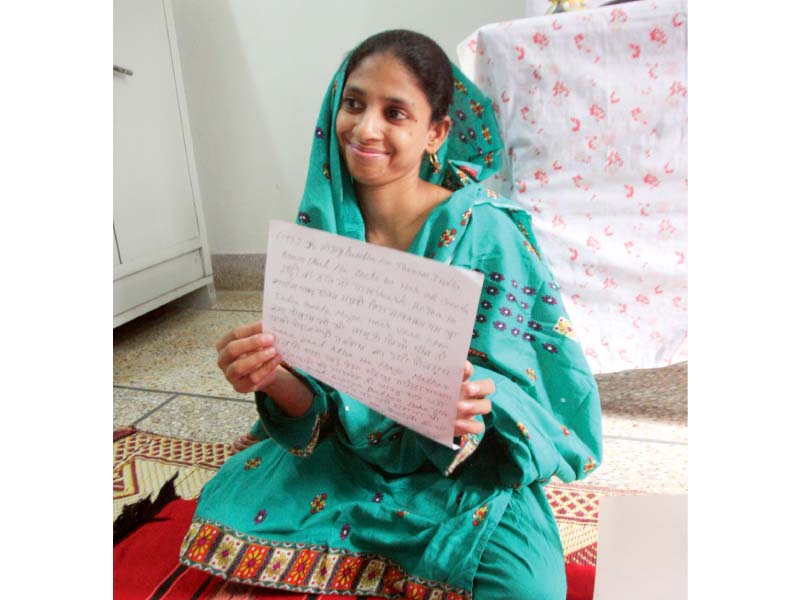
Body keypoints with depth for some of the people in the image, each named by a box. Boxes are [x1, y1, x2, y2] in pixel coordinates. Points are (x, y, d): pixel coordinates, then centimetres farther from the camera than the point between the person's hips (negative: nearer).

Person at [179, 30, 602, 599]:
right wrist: (271, 376, -30)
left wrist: (469, 406, -38)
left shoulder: (483, 231, -18)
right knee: (225, 505, -15)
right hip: (344, 447, 3)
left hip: (470, 465, -2)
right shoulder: (320, 226, -7)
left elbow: (502, 390, -14)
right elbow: (314, 398, -7)